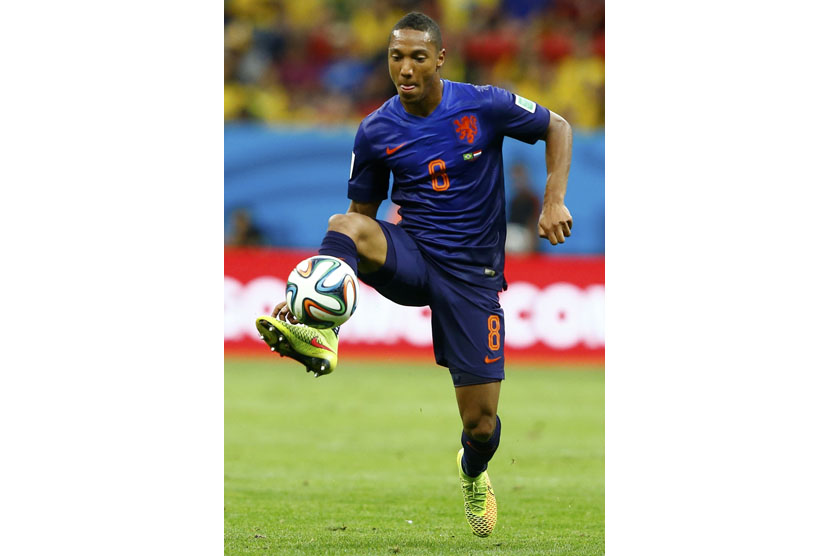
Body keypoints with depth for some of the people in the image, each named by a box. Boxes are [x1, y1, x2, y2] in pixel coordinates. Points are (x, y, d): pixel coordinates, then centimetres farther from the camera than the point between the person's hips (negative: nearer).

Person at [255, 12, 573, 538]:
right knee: (345, 224, -33)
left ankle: (474, 472, 36)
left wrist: (554, 200, -9)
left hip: (472, 273, -1)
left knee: (481, 423, -1)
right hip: (410, 258, 1)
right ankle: (320, 332, -56)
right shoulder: (376, 132, -2)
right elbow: (362, 212, 8)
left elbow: (557, 128, 5)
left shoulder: (484, 106, -9)